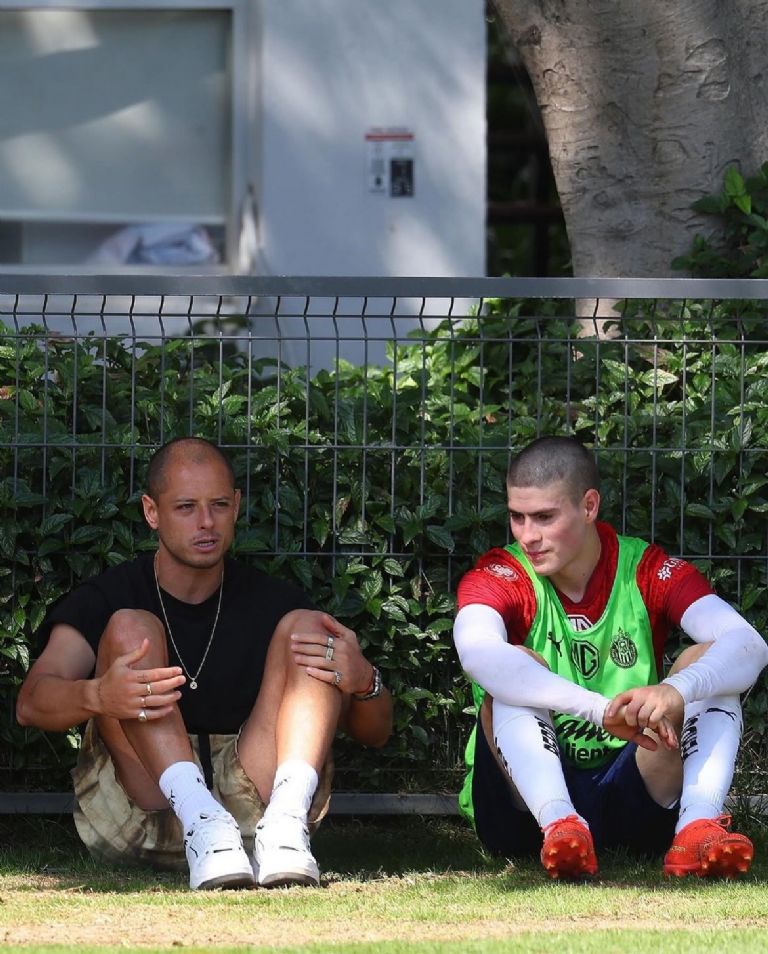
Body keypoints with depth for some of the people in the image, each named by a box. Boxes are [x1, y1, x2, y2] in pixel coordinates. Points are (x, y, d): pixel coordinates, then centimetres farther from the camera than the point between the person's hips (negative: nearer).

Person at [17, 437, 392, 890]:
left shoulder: (271, 602, 11)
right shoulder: (103, 601, 5)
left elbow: (375, 733, 8)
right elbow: (32, 703, -14)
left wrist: (364, 682, -19)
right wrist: (98, 696, -39)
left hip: (251, 807, 2)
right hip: (138, 812, -2)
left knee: (305, 628, -8)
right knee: (130, 629, -16)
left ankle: (287, 820, -34)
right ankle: (204, 823, -38)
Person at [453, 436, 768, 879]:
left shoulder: (647, 572, 1)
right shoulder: (501, 577, -5)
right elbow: (478, 654, -30)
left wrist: (675, 691, -39)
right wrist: (601, 709, -43)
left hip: (633, 802, 2)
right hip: (525, 804, -2)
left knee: (709, 665, -15)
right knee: (517, 667, -25)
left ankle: (699, 825, -39)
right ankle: (559, 825, -47)